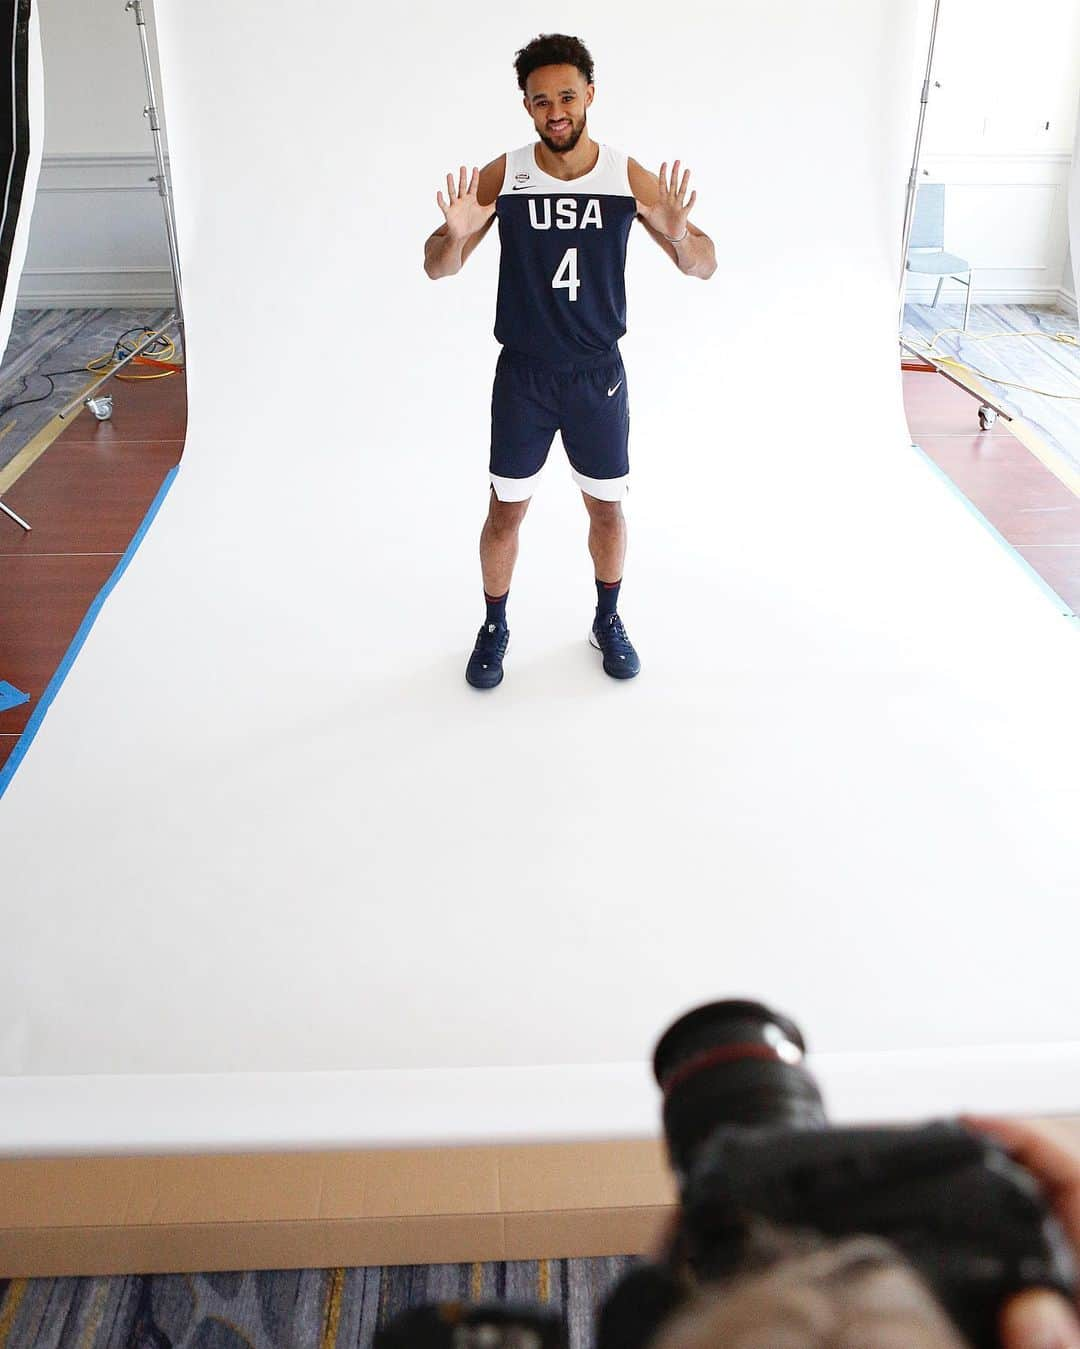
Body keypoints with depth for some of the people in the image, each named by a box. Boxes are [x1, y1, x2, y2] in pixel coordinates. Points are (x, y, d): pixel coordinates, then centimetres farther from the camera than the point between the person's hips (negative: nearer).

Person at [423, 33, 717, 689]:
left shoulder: (631, 178, -7)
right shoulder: (500, 177, -8)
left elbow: (704, 267, -5)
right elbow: (438, 269, -4)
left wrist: (679, 236, -29)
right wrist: (455, 235, -28)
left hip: (598, 373, 1)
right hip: (522, 374, 0)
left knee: (607, 508, 12)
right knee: (506, 510, 8)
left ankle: (608, 620, 35)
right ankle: (495, 628, 29)